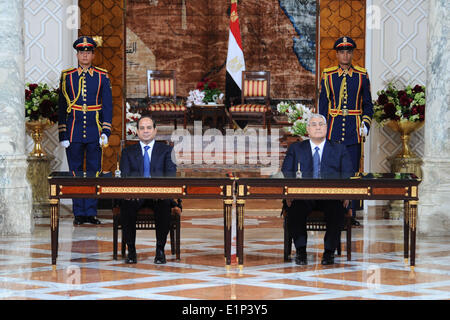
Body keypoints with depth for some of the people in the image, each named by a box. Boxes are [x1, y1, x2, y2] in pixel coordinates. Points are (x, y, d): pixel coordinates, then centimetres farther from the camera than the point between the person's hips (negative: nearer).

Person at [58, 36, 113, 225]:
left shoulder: (102, 77, 4)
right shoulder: (67, 77, 4)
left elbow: (107, 106, 3)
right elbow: (62, 108, 5)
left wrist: (105, 132, -6)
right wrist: (62, 136, 0)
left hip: (94, 132, 0)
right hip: (73, 132, 0)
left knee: (94, 171, 2)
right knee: (75, 172, 3)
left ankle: (91, 212, 8)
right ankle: (79, 213, 8)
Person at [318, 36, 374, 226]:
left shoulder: (362, 75, 4)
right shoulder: (328, 75, 4)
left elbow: (368, 104, 9)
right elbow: (322, 104, 6)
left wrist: (366, 124, -4)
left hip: (354, 131, 0)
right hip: (333, 129, 0)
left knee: (353, 171, 0)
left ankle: (352, 214, 5)